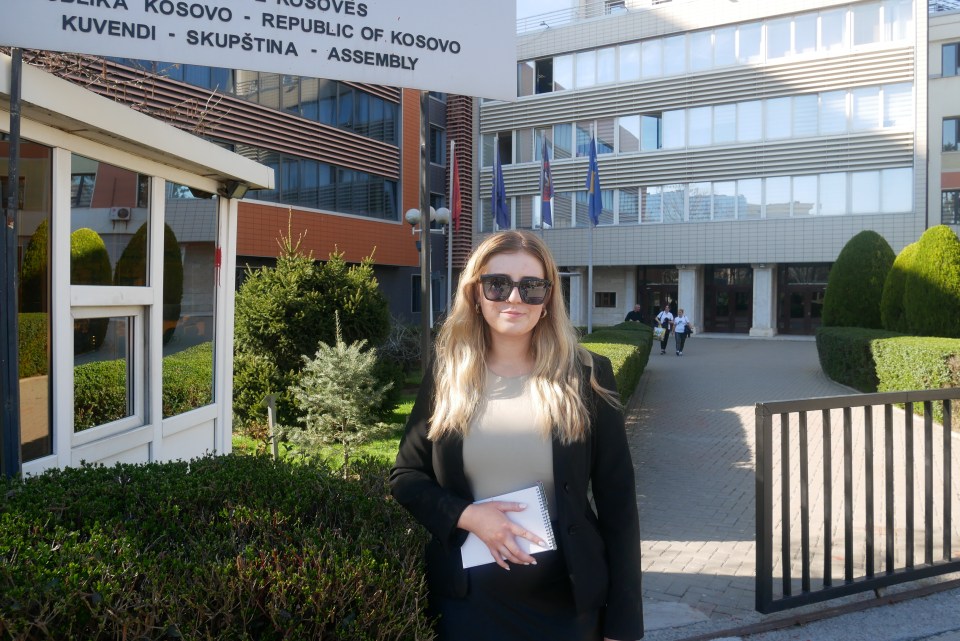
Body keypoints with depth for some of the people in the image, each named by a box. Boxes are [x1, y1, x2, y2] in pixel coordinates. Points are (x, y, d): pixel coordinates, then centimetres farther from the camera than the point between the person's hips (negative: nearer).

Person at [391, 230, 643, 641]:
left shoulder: (587, 377, -8)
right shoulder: (444, 375, -3)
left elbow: (617, 501, -5)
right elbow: (405, 476, 4)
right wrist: (467, 515, -15)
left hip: (568, 595, -1)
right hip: (466, 596, 1)